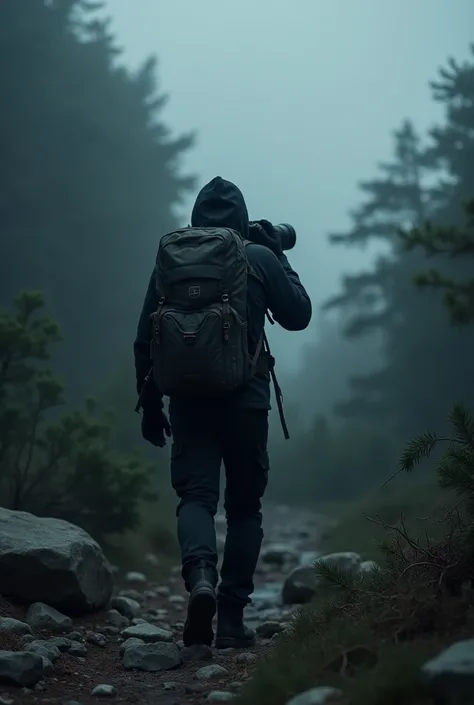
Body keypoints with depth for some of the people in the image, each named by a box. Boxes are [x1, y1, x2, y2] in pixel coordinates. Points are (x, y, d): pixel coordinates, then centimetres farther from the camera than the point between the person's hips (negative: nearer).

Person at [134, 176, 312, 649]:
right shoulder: (259, 258, -1)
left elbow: (145, 340, 8)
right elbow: (298, 315, 9)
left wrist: (149, 405, 16)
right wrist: (279, 257, 17)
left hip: (188, 401, 1)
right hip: (245, 401, -1)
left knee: (195, 496, 0)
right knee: (244, 506, 9)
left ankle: (200, 576, -31)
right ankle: (232, 618, 6)